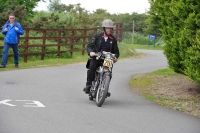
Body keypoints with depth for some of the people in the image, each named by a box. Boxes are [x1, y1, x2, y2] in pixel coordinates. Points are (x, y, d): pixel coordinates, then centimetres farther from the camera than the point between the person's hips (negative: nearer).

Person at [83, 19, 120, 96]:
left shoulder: (113, 39, 14)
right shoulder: (97, 36, 6)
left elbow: (116, 51, 17)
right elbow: (89, 46, 1)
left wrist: (115, 57, -6)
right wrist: (90, 52, -22)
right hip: (96, 57, -2)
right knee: (91, 67, -29)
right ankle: (88, 86, -23)